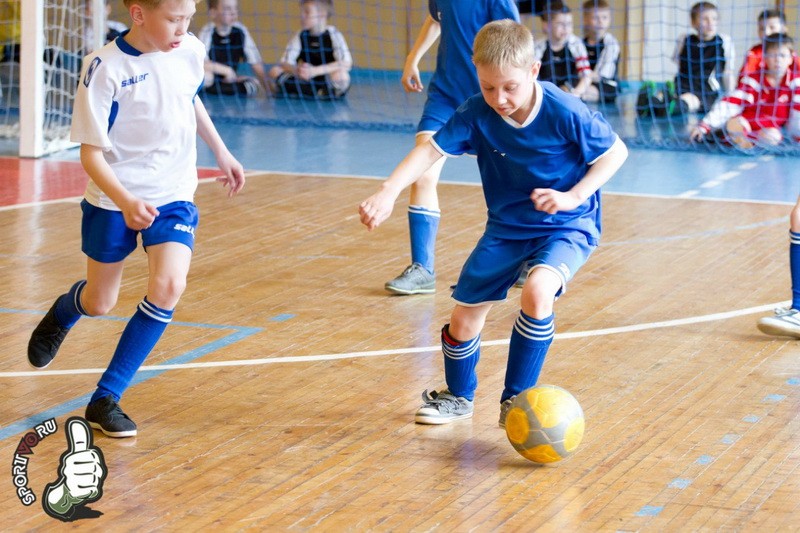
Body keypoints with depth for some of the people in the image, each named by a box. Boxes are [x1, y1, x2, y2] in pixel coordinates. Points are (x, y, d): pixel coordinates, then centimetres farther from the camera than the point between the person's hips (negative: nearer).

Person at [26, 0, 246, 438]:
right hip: (113, 200, -3)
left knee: (168, 287, -19)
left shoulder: (190, 50, -7)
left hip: (174, 195, 3)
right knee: (99, 304, 12)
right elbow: (91, 153, -19)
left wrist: (221, 153, 26)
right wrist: (125, 201, -35)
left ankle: (105, 399, -8)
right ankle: (61, 315, 53)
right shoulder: (105, 68, -21)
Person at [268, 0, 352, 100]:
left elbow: (347, 63, -22)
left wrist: (315, 71, -33)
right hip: (307, 82, 4)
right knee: (275, 71, -15)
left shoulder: (333, 35, -9)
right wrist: (296, 70, -30)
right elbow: (285, 63, -4)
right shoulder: (300, 36, 2)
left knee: (340, 75, -37)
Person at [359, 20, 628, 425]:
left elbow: (616, 151, -12)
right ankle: (459, 398, 35)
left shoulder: (565, 114, -24)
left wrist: (572, 197, -22)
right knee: (464, 315, 4)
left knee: (537, 289, -32)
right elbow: (431, 150, -20)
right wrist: (388, 192, -36)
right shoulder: (476, 114, -16)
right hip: (506, 226, 4)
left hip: (567, 226, -4)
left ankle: (517, 399, -13)